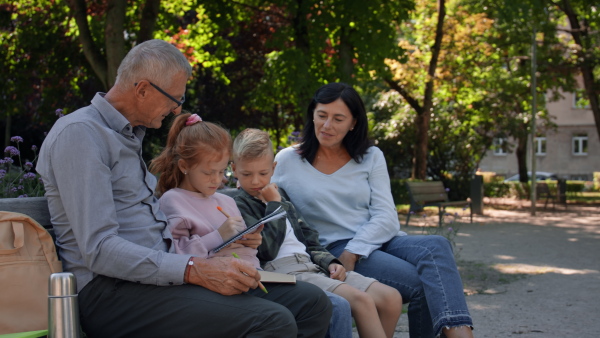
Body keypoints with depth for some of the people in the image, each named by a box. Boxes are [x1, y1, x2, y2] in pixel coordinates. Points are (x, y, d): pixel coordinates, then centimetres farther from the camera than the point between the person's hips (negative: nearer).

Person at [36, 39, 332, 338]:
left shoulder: (129, 134, 22)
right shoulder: (79, 133, -9)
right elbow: (98, 250, -20)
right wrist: (195, 270, -26)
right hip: (111, 290, -9)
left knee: (312, 303, -5)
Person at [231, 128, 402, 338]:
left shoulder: (281, 201, 25)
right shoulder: (239, 205, 0)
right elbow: (267, 250, -13)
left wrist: (330, 262, 7)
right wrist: (274, 206, -5)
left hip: (312, 265, 8)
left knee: (391, 298, -7)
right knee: (361, 300, -28)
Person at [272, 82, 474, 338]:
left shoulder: (371, 157, 11)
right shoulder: (287, 161, 6)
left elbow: (386, 216, 0)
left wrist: (352, 254, -13)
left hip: (378, 241, 3)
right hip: (332, 249, -3)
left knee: (436, 246, -31)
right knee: (420, 282, -29)